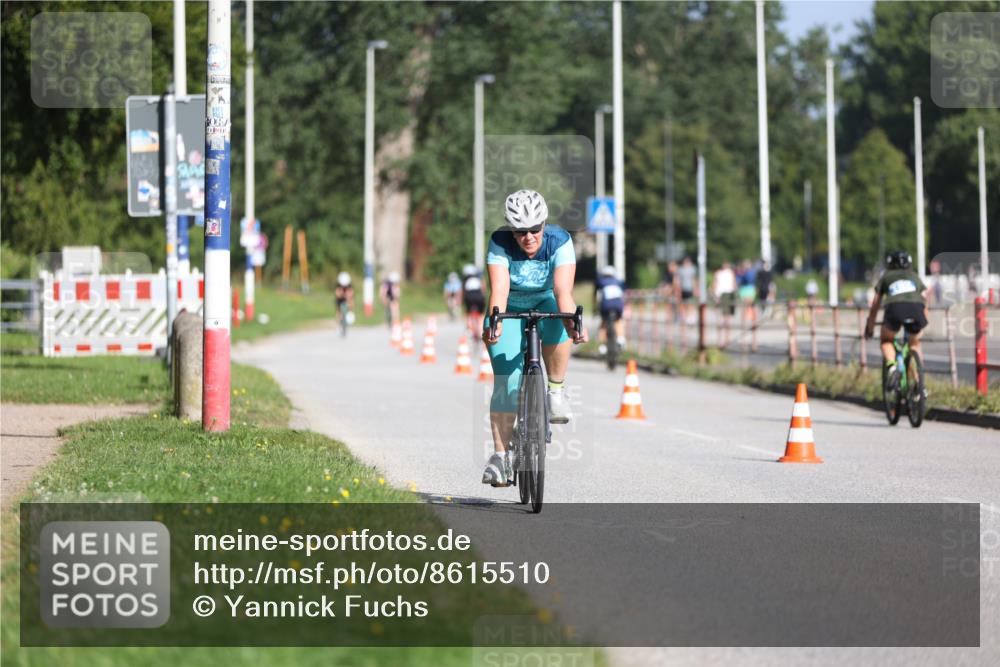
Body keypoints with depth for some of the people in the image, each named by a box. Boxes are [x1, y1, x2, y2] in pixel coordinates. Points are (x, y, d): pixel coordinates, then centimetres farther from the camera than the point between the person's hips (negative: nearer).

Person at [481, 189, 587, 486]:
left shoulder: (559, 241, -25)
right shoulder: (500, 243, -25)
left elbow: (563, 290, -36)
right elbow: (499, 289, -37)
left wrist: (572, 323, -54)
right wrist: (494, 322, -55)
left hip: (545, 304, 0)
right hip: (510, 310, 0)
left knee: (559, 328, -37)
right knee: (506, 381, -14)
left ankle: (556, 390, -14)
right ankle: (500, 455, -4)